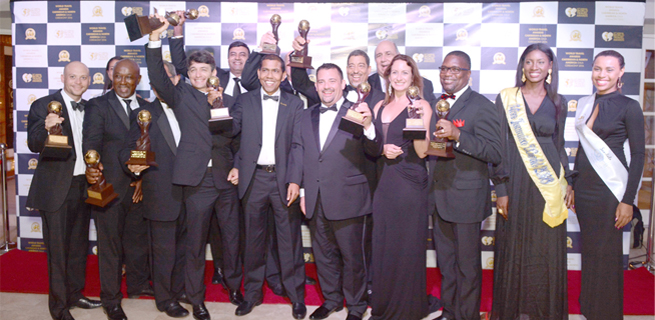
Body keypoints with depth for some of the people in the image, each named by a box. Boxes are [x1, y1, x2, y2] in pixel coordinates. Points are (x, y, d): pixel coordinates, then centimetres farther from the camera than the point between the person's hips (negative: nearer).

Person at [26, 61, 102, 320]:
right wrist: (46, 126, -36)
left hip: (83, 185, 6)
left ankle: (74, 294, 34)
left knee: (79, 245, 17)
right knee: (57, 248, 3)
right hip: (56, 188, -5)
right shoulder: (44, 105, -7)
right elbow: (34, 145, -17)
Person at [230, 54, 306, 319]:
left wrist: (294, 180, -9)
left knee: (290, 240, 3)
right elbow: (232, 135, 9)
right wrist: (235, 166, -3)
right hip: (254, 178, 1)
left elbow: (298, 145, -1)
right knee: (253, 238, 10)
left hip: (284, 178, -1)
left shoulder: (294, 104, 6)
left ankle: (296, 296, 17)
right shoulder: (244, 101, 9)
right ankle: (252, 293, 25)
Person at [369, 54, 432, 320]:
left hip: (409, 182, -5)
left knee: (407, 246, 3)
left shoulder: (421, 106, -4)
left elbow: (422, 151, -12)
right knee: (382, 245, 11)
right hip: (383, 181, 5)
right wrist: (383, 149, -4)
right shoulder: (380, 106, 12)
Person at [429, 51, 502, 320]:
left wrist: (457, 135, -31)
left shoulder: (481, 106, -11)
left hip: (466, 198, -7)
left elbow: (494, 153, -21)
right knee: (445, 262, 18)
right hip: (439, 196, 7)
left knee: (467, 265, 7)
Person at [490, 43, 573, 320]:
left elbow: (559, 144, 15)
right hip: (516, 181, -2)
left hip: (549, 183, 2)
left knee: (548, 250, 7)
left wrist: (567, 181, 7)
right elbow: (499, 144, -3)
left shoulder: (558, 102, 8)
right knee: (514, 248, 5)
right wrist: (501, 189, -8)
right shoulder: (506, 98, 0)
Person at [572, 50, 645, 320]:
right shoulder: (585, 104, 9)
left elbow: (638, 155, -9)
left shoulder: (629, 107, -7)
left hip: (610, 189, -5)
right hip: (584, 188, 5)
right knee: (588, 250, 13)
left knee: (606, 254, 3)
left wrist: (628, 200, -14)